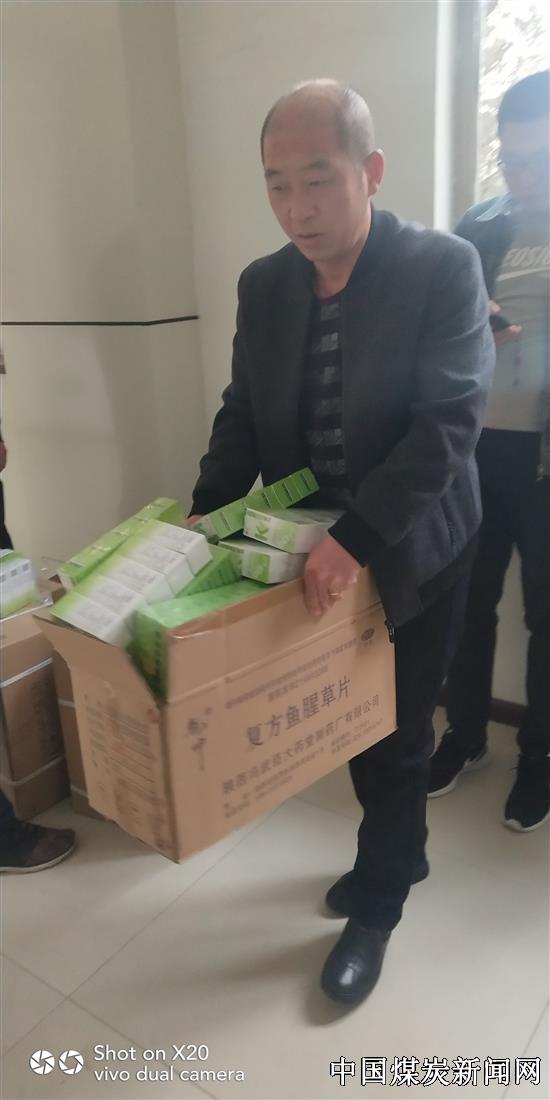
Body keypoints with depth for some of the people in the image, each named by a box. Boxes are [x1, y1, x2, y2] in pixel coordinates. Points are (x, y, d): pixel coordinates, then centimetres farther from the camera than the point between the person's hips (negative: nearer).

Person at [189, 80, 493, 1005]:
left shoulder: (444, 268, -14)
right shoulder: (263, 285, 1)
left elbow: (449, 422, -22)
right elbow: (243, 413, 5)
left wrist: (357, 539, -31)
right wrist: (205, 513, -9)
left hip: (410, 552, -4)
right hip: (310, 550, 5)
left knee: (393, 734, 10)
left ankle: (376, 904, 33)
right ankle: (398, 853, 44)